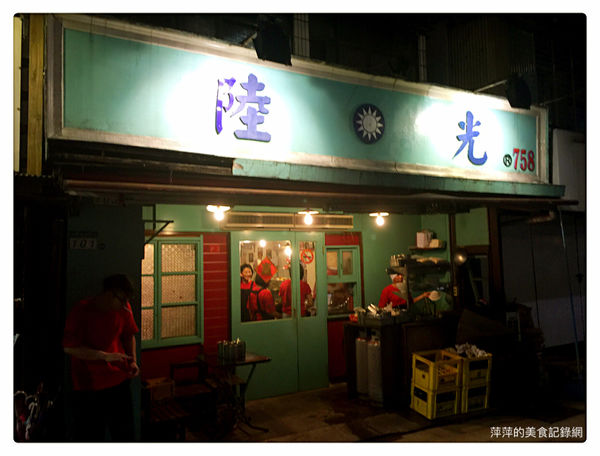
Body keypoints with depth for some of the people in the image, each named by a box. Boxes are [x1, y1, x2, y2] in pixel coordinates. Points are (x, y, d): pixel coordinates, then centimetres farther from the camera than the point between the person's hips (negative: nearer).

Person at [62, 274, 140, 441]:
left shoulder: (124, 309, -4)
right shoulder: (81, 311, -17)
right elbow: (69, 347, -18)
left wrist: (133, 361, 0)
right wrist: (105, 356, -24)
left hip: (119, 379, 4)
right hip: (88, 383, -4)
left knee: (124, 432, 16)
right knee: (89, 434, 10)